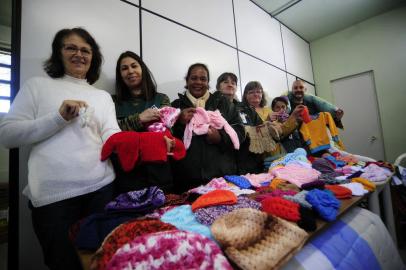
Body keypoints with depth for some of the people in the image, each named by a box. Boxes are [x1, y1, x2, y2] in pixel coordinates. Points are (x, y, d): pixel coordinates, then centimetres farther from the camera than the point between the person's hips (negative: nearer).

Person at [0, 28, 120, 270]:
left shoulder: (103, 96, 15)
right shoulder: (37, 85, 10)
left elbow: (112, 135, 0)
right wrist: (59, 117, -12)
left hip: (101, 187, 2)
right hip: (53, 193, -1)